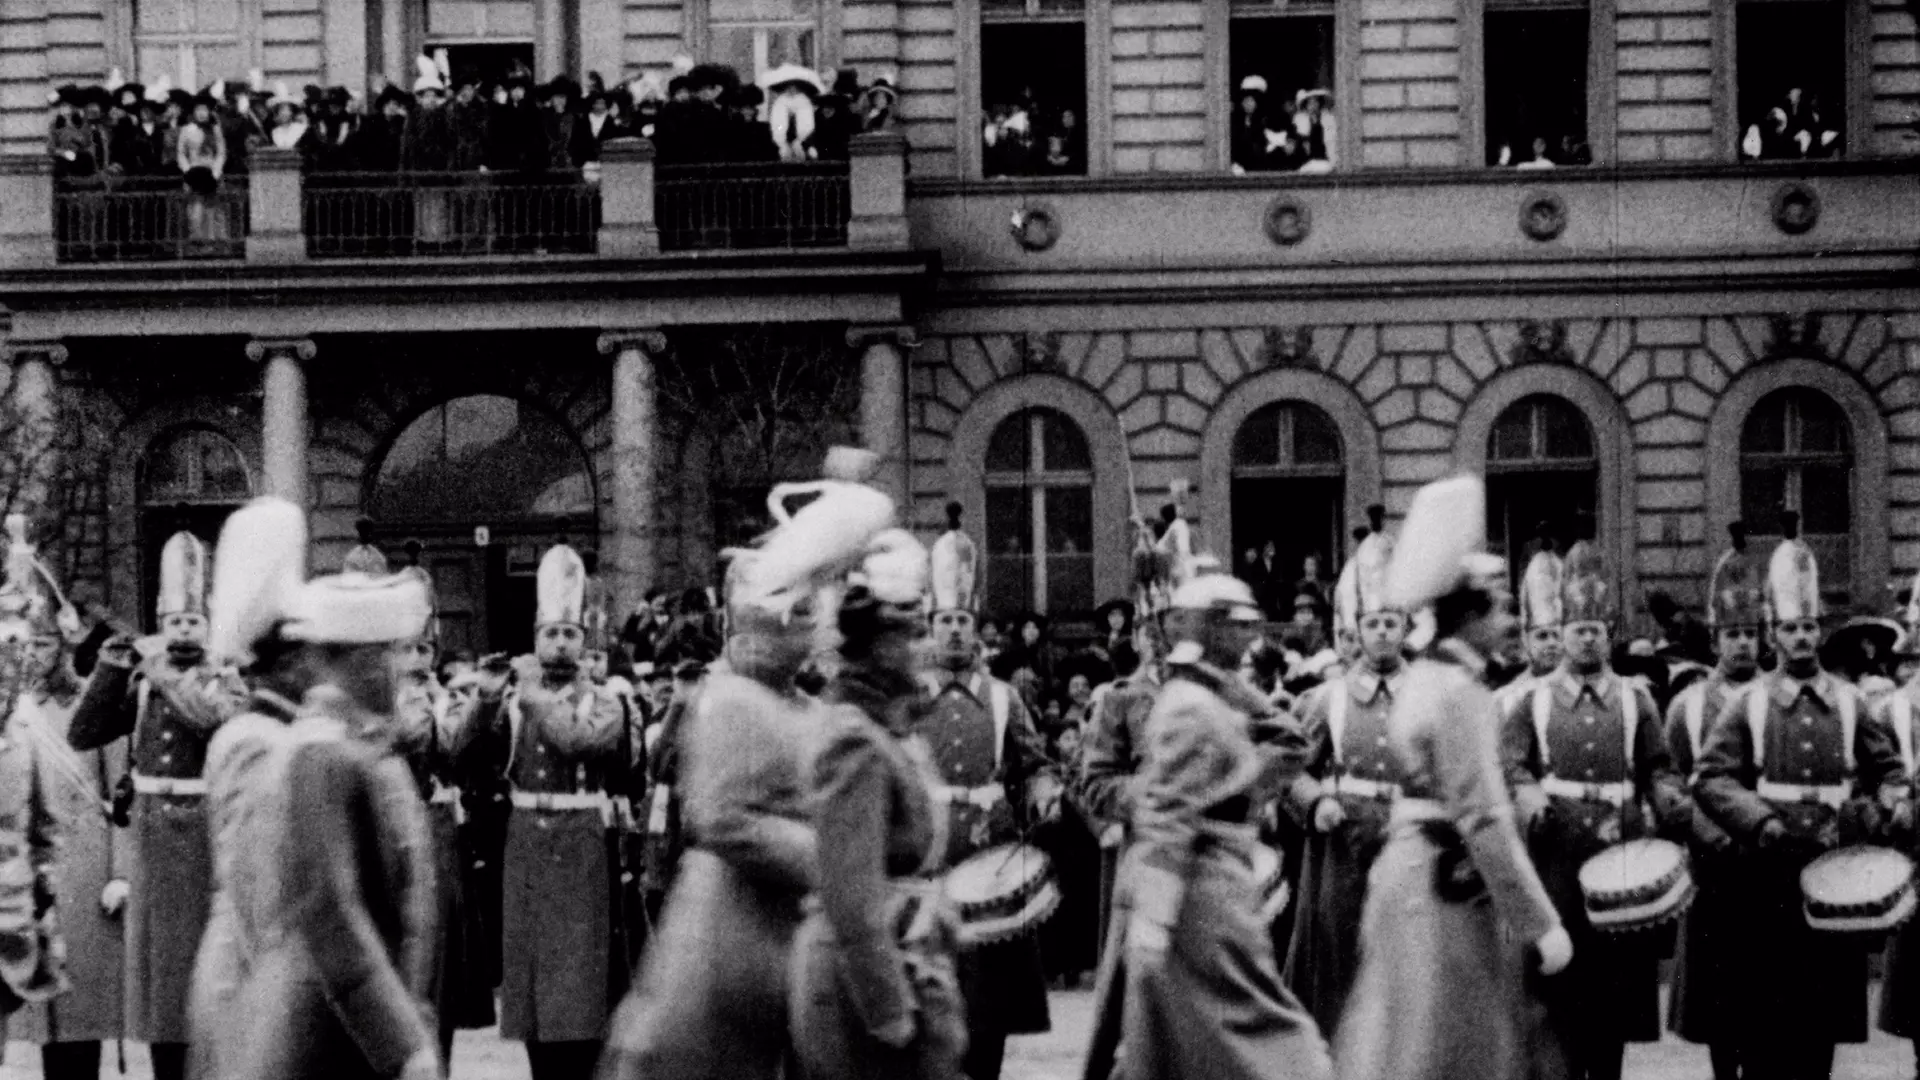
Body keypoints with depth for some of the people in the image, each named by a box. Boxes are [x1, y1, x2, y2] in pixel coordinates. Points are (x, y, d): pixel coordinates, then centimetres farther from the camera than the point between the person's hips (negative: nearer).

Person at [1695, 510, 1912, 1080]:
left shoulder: (1849, 703, 9)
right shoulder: (1749, 704, 2)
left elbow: (1889, 771, 14)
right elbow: (1711, 777, -3)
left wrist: (1890, 810, -7)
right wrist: (1759, 820, -17)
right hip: (1770, 871, -2)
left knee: (1825, 1003, 5)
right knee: (1768, 1004, -1)